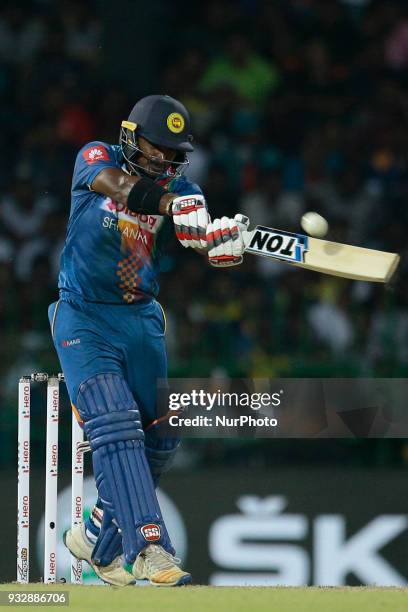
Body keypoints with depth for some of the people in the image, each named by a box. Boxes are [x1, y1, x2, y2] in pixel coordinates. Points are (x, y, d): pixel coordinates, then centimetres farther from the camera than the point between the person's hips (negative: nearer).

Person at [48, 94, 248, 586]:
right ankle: (148, 548, -29)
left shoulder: (178, 189, 0)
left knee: (157, 443, 5)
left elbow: (209, 244, -18)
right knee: (115, 427, -19)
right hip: (84, 318, -5)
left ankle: (97, 537, 25)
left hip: (142, 320, 5)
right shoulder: (96, 158, -5)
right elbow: (116, 184, -30)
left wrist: (226, 238, -43)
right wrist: (176, 208, -45)